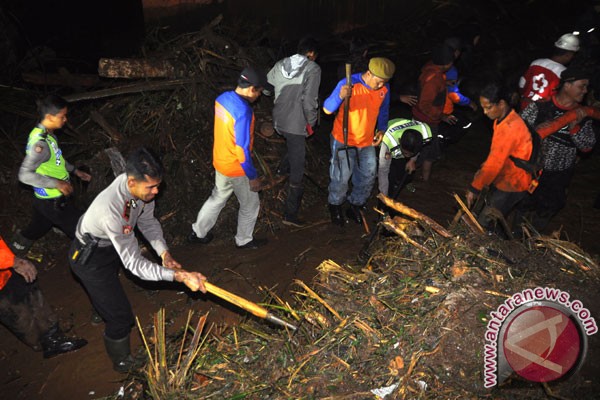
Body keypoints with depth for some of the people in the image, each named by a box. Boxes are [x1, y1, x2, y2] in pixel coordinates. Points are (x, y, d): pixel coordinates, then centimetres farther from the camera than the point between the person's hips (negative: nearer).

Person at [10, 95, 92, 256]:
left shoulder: (48, 134, 1)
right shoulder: (40, 143, -28)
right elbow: (25, 174, -30)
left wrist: (75, 171, 17)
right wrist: (57, 183, -32)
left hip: (46, 200, 9)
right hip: (53, 202, -9)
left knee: (36, 229, 26)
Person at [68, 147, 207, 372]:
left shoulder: (141, 186, -24)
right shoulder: (111, 209, -45)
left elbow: (147, 221, -5)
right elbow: (134, 264, -39)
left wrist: (163, 252, -18)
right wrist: (179, 276, -45)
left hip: (113, 242, 7)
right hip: (90, 258, -7)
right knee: (120, 316, 0)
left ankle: (101, 308, 71)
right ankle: (122, 363, 29)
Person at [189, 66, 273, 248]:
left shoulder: (222, 98, -4)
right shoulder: (243, 111, -31)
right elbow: (242, 149, -27)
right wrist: (253, 176, -16)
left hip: (220, 162, 8)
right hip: (237, 168, -8)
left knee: (217, 198, 27)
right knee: (250, 205, 16)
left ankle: (198, 233, 39)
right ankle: (244, 240, 35)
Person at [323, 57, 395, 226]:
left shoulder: (384, 88, -6)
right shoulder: (349, 84, -22)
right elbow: (327, 109, -25)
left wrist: (382, 129, 0)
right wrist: (340, 96, -44)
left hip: (367, 142, 5)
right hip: (343, 141, -5)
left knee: (368, 177, 13)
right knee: (341, 178, 3)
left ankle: (356, 206, 35)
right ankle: (335, 207, 30)